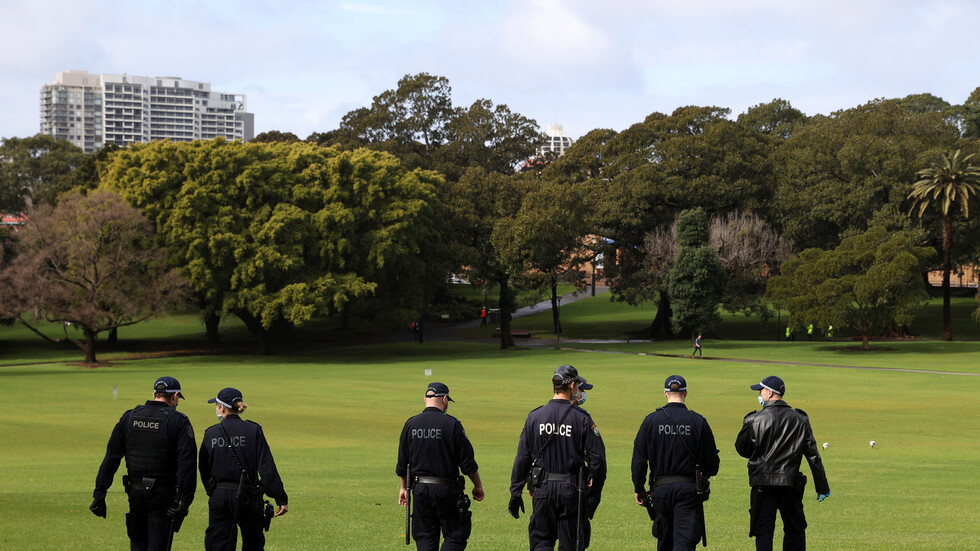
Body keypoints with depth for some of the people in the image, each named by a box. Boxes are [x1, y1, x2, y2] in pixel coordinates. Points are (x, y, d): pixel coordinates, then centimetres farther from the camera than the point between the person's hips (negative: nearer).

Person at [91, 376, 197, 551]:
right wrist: (185, 500, -16)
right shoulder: (179, 422, -6)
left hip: (135, 492, 4)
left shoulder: (129, 417, 6)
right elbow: (186, 464, -15)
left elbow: (111, 457, 3)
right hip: (163, 494, -4)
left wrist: (99, 492, 3)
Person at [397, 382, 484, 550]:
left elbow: (402, 464, 9)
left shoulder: (410, 424, 3)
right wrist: (478, 486, 7)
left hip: (420, 490, 4)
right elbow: (468, 462, -7)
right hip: (447, 490, -4)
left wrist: (404, 487, 23)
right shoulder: (452, 424, -10)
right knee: (455, 536, 3)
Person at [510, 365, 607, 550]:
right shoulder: (582, 418, -6)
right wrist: (594, 493, 1)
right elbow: (597, 458, -8)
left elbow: (522, 458, 3)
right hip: (571, 490, -2)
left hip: (542, 489, 2)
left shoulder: (535, 417, 2)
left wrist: (515, 493, 9)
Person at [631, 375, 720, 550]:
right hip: (689, 489, -2)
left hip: (661, 488, 2)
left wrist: (638, 488, 10)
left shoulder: (651, 421, 0)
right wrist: (704, 473, 23)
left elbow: (639, 458, 0)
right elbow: (712, 461, 1)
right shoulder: (698, 422, -3)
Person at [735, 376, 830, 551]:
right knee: (795, 530, 14)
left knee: (763, 532, 1)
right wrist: (822, 487, 7)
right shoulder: (799, 420, 3)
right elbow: (813, 456, 3)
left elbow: (742, 450, 2)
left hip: (762, 484, -2)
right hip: (790, 484, 2)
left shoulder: (755, 420, -7)